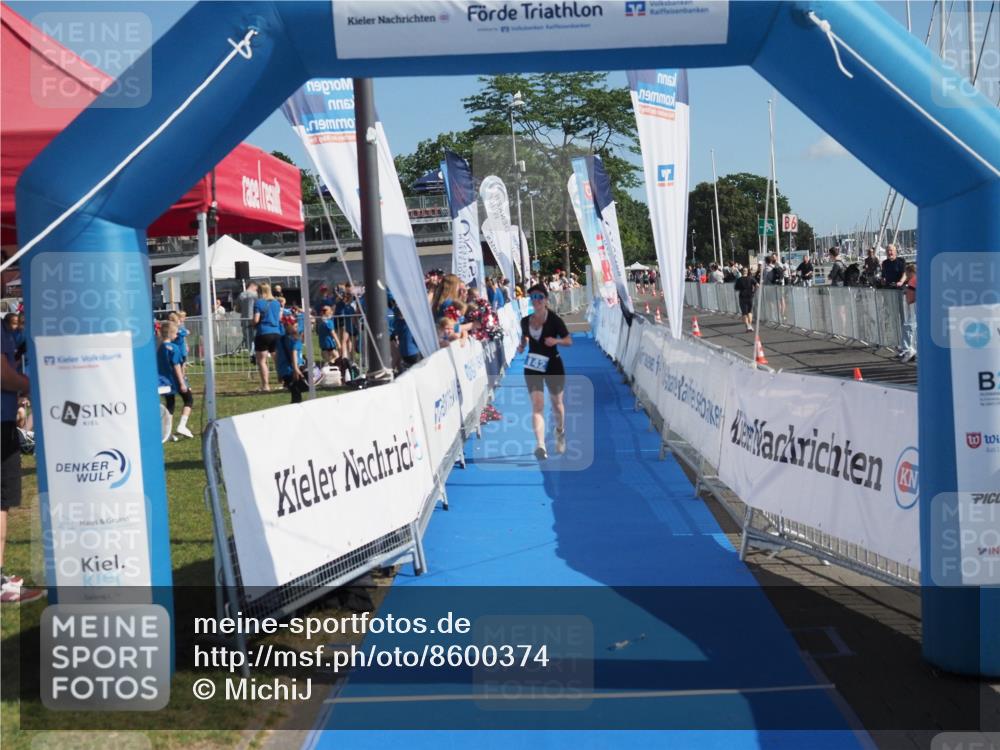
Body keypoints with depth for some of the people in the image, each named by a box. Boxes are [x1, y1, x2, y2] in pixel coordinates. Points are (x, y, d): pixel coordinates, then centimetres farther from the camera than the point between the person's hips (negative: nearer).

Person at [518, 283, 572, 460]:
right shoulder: (525, 321, 1)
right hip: (532, 367, 2)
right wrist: (522, 346, -4)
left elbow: (569, 341, -6)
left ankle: (560, 432, 46)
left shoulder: (554, 320, -11)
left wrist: (556, 340, -25)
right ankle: (540, 446, -21)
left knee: (556, 403, 16)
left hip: (553, 366, -2)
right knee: (537, 405, -11)